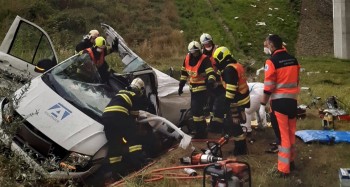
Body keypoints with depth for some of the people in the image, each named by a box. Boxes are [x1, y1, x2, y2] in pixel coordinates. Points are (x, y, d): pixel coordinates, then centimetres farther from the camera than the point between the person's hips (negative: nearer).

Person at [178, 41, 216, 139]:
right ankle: (202, 128, 38)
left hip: (202, 89, -8)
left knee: (196, 110, -10)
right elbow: (184, 72, 14)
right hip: (193, 88, 8)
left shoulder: (204, 59, -18)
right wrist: (181, 85, 17)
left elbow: (211, 72, -28)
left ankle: (200, 132, 3)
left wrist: (211, 81, -48)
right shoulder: (187, 58, 2)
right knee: (194, 109, 19)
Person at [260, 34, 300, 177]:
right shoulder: (293, 60, 7)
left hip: (279, 102, -6)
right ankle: (291, 160, 33)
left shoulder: (271, 61, -14)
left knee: (282, 134, -1)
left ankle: (284, 168, 6)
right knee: (291, 132, 18)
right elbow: (296, 81, 16)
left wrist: (263, 104, -4)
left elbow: (268, 86, -15)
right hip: (292, 100, 7)